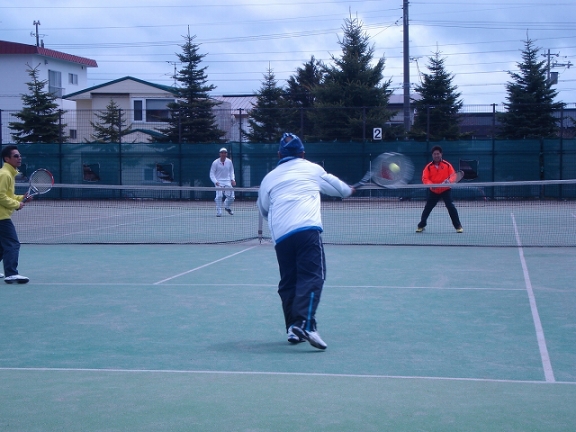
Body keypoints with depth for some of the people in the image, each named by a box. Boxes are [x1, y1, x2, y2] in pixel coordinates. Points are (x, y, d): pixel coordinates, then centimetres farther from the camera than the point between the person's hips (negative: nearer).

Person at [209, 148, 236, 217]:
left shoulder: (229, 162, 2)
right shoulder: (215, 162, -8)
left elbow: (231, 171, 15)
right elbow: (212, 174, -5)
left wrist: (232, 179, 1)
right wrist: (215, 181, -19)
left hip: (227, 182, 3)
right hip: (219, 182, -3)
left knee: (231, 197, -3)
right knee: (219, 196, -18)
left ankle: (227, 207, 28)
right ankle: (218, 212, -7)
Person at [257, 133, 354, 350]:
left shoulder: (269, 178, 20)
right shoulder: (312, 169, 18)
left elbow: (263, 209, 31)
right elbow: (334, 185, 34)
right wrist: (348, 190, 56)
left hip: (280, 235, 3)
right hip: (307, 228, -3)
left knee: (288, 281, 13)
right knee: (312, 277, -9)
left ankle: (292, 328, 12)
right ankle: (305, 323, -26)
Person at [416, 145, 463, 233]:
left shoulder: (447, 165, -5)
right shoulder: (428, 167, -3)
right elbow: (425, 178, -10)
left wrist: (448, 181, -28)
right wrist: (431, 184, -29)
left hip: (446, 190, -2)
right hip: (433, 191, 2)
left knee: (451, 207, -14)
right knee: (427, 208, 7)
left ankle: (458, 226, -5)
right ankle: (421, 225, 23)